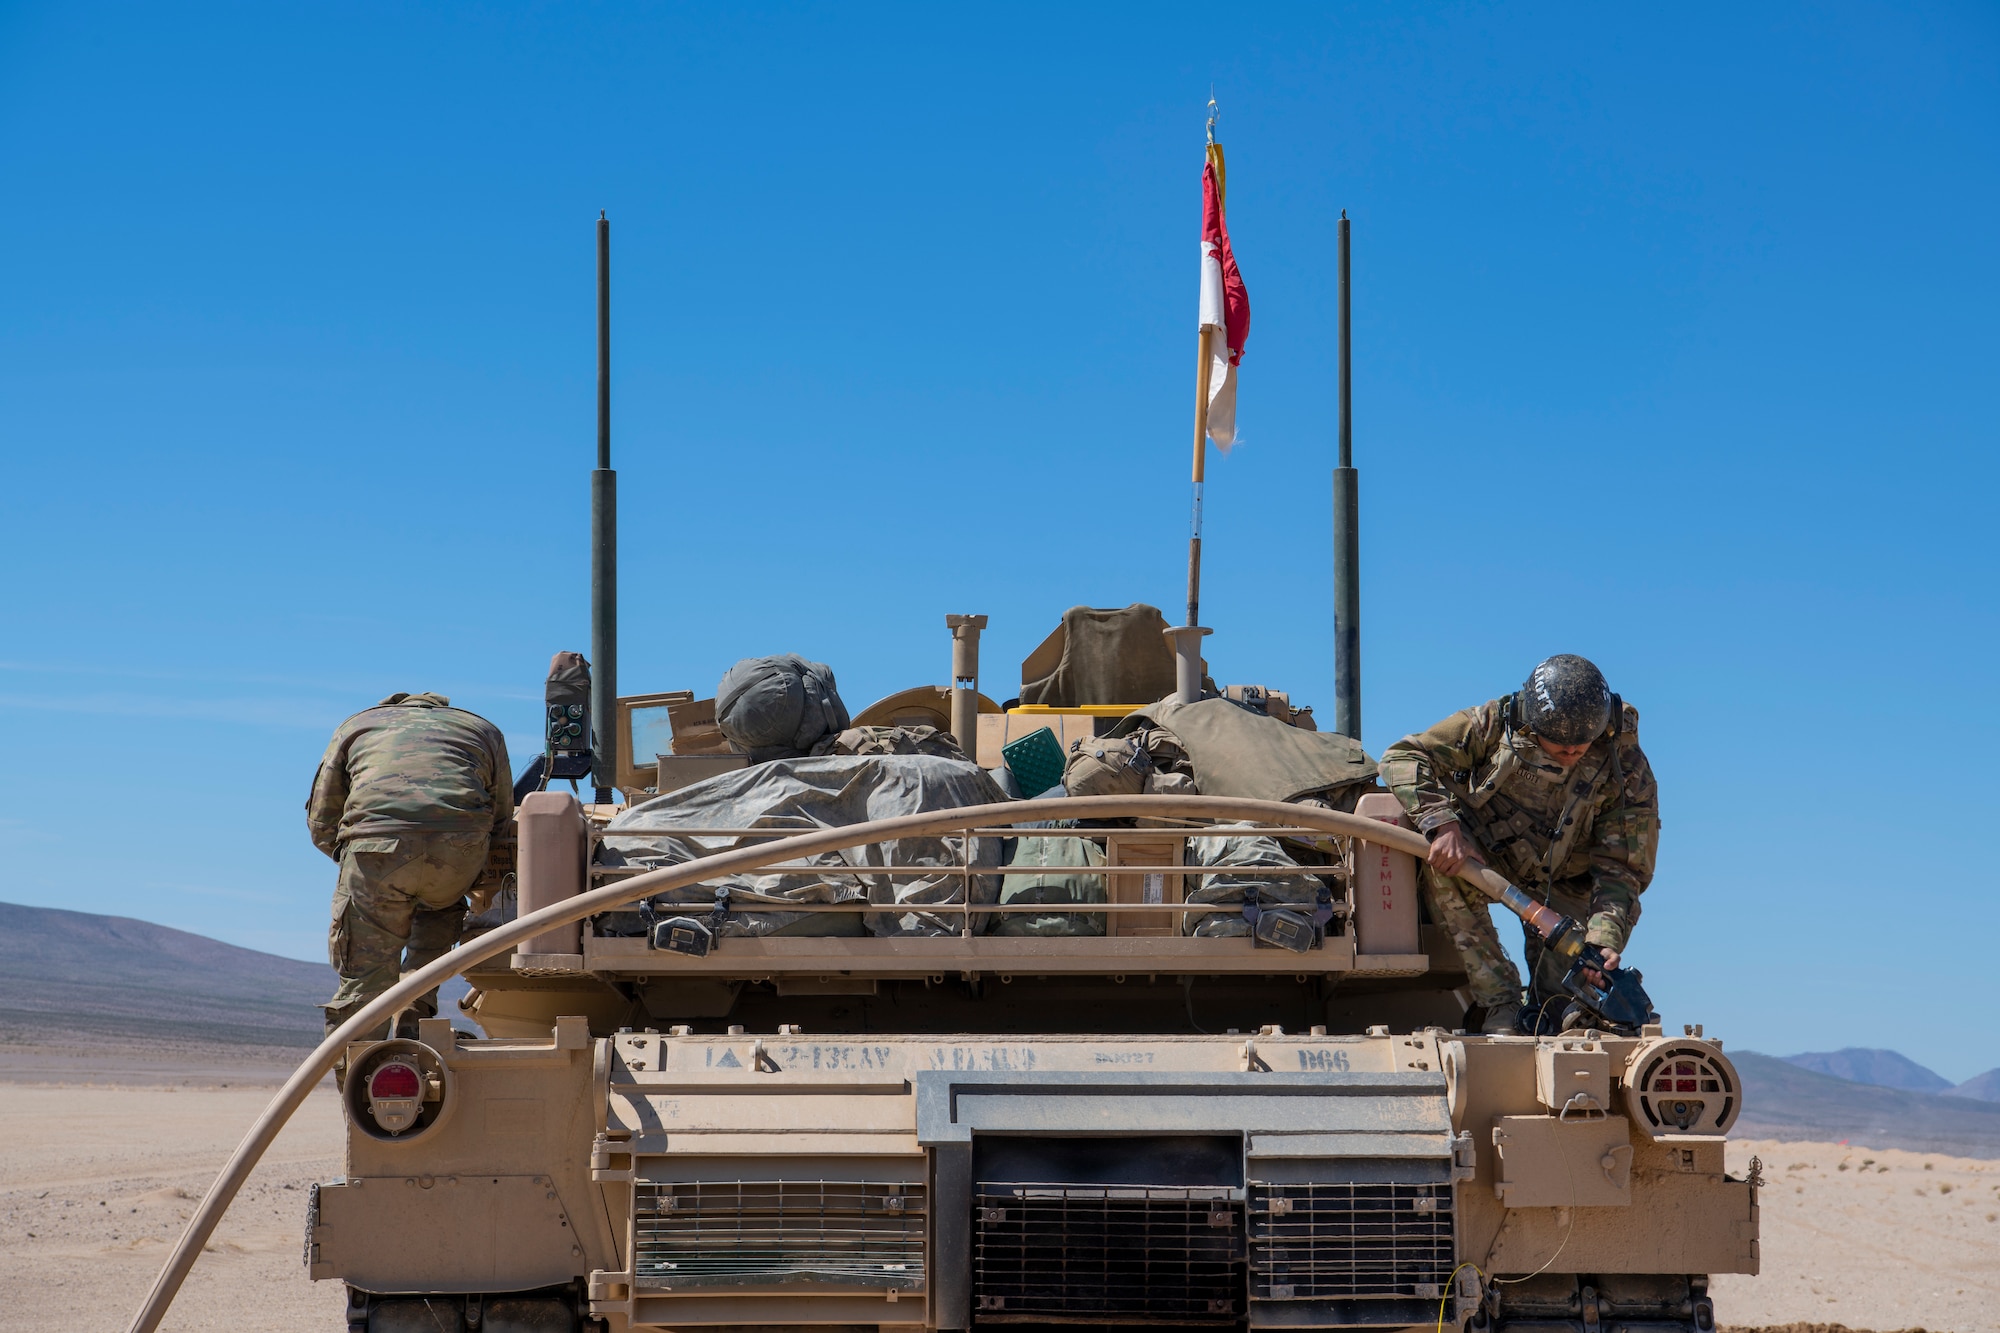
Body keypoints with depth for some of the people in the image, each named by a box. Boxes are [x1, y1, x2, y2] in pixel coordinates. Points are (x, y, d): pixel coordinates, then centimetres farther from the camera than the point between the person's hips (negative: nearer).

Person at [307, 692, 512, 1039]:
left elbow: (321, 825, 28)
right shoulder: (483, 728, 35)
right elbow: (502, 818, 30)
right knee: (442, 907, 33)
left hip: (376, 843, -1)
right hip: (460, 847, 1)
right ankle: (416, 1013, 17)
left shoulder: (357, 725, 34)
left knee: (364, 983, 5)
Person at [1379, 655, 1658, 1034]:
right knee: (1441, 866, -35)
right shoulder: (1496, 724, -22)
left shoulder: (1627, 772, -21)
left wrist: (1603, 941, -38)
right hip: (1480, 857, 0)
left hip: (1561, 885, 0)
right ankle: (1502, 1006, -33)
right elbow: (1402, 758, -21)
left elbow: (1620, 870, -20)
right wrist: (1442, 824, -38)